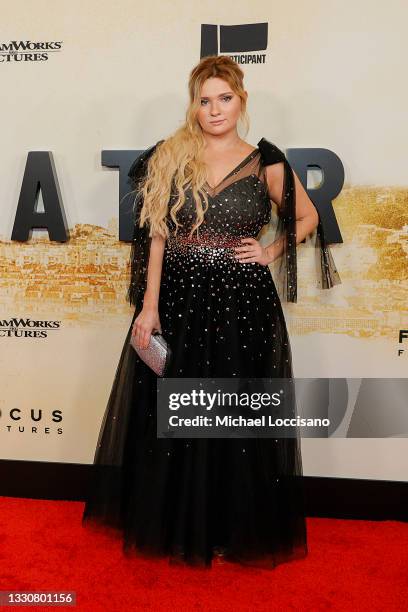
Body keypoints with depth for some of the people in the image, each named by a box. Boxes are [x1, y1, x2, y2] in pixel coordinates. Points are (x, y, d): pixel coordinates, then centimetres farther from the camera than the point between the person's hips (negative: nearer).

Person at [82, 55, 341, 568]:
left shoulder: (266, 162, 3)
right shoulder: (168, 157, 5)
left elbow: (307, 218, 15)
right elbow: (156, 235, 1)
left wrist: (269, 253, 0)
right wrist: (149, 305, -6)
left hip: (242, 307, -1)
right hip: (179, 302, 1)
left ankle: (235, 531, 29)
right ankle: (174, 525, 31)